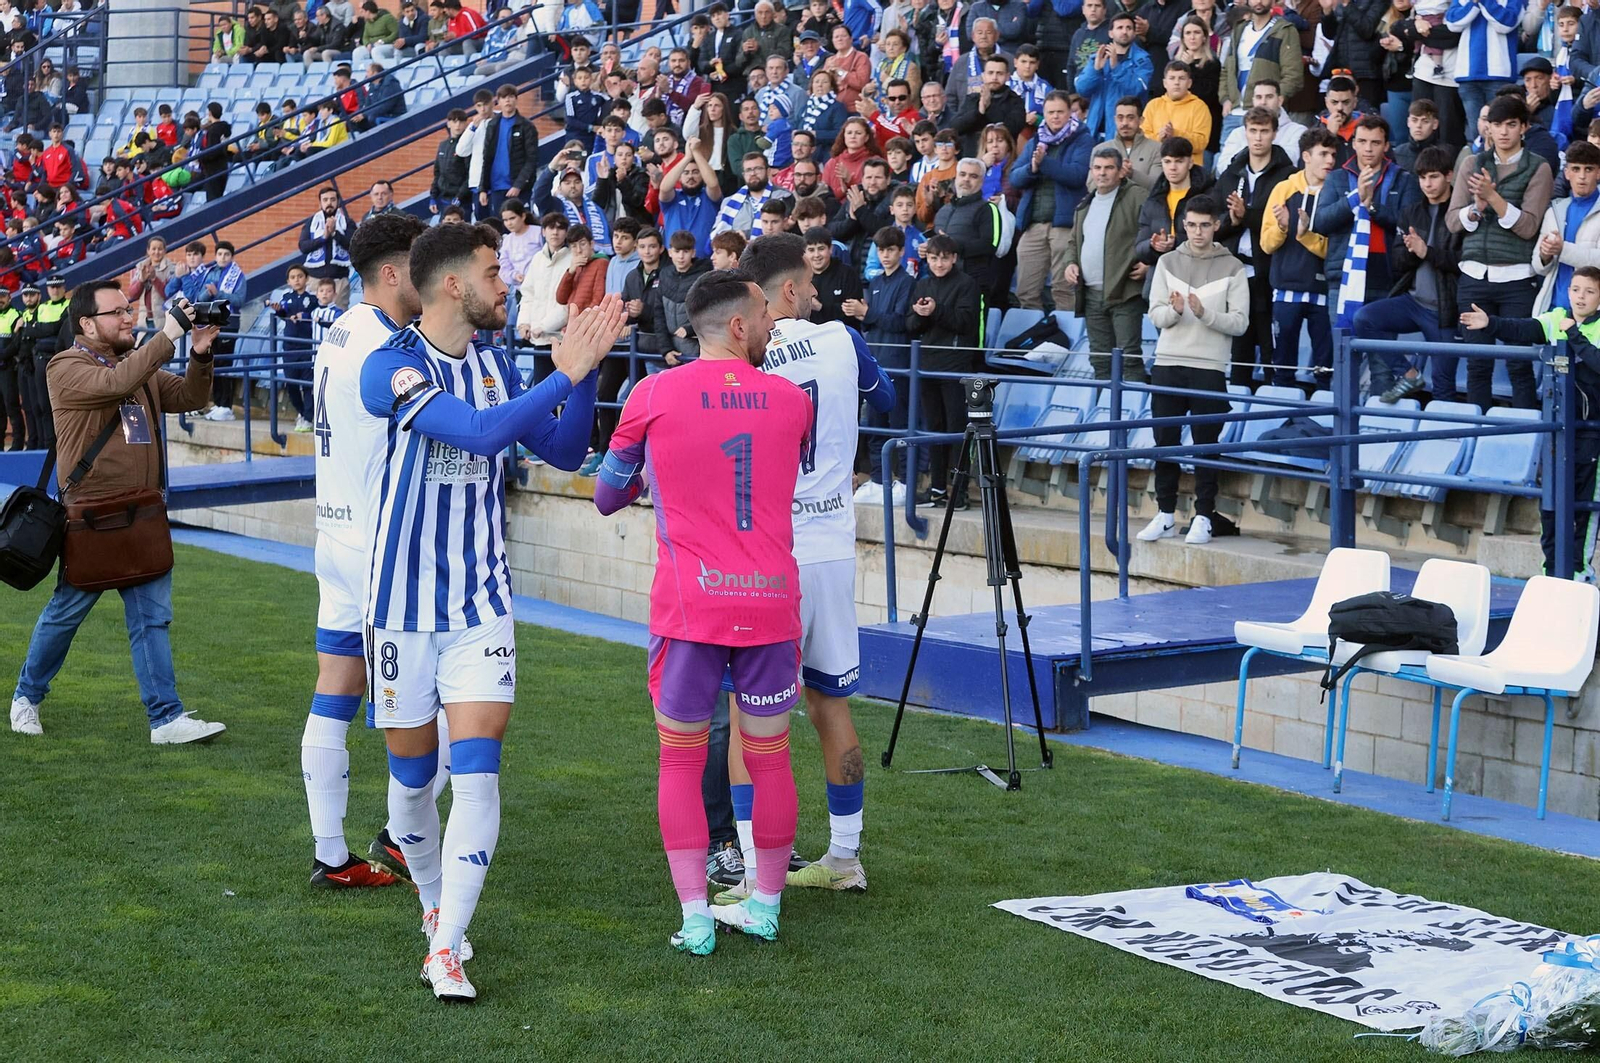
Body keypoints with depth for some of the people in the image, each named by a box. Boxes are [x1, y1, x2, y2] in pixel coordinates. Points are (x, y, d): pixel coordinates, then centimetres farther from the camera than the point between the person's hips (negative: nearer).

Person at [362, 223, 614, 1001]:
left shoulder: (496, 365, 5)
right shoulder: (390, 367, -14)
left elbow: (564, 452, 12)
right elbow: (481, 432, -27)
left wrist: (586, 369, 0)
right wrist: (563, 374, -22)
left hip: (482, 602, 3)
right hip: (402, 605, -3)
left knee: (476, 774, -9)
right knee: (411, 777, 10)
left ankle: (447, 950, -6)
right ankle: (435, 907, 35)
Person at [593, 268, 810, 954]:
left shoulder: (654, 395, -1)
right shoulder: (791, 399, 4)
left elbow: (607, 498, 12)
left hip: (691, 604, -2)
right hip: (772, 598, 2)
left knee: (681, 761, 7)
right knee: (770, 757, 12)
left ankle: (695, 918, 3)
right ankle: (765, 904, 21)